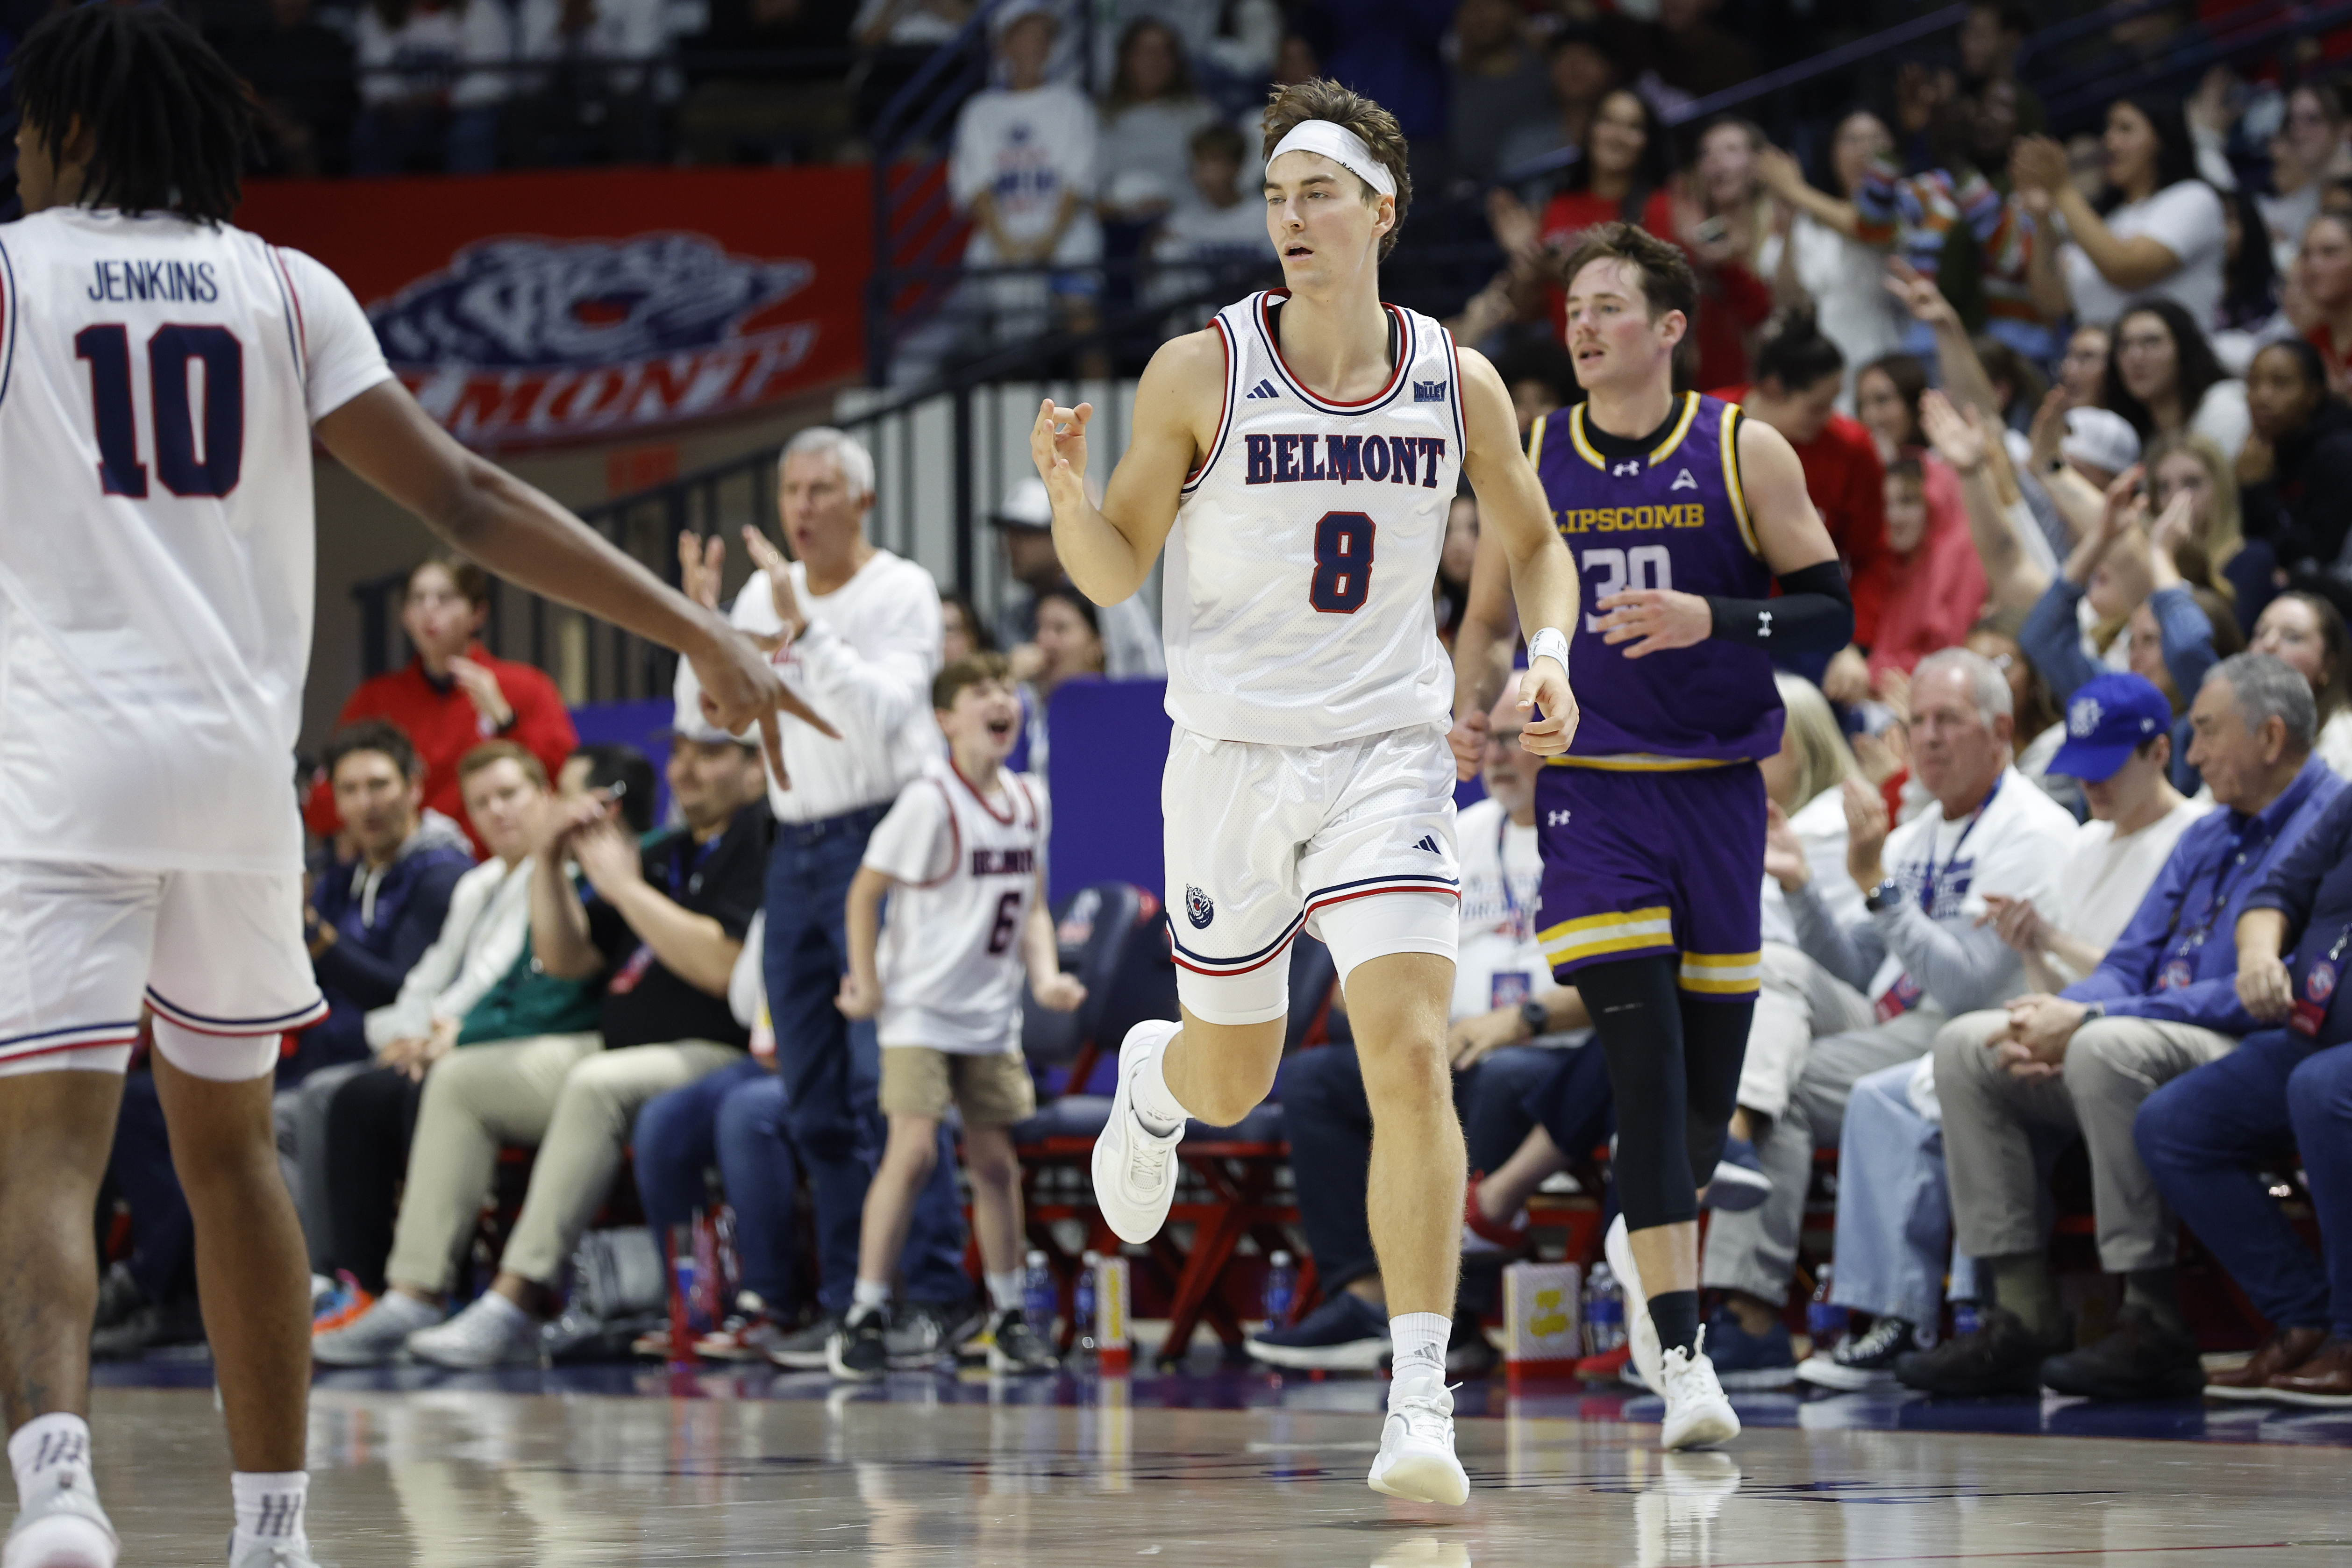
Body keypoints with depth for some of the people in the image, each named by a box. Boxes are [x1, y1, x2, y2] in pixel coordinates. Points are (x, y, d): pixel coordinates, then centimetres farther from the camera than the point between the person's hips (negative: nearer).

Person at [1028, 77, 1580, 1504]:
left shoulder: (1459, 383, -2)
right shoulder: (1201, 372, -8)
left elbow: (1534, 542, 15)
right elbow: (1117, 574, -3)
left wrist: (1549, 654, -5)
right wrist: (1070, 494, -24)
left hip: (1389, 751, 0)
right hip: (1234, 753, 0)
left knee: (1412, 1055, -17)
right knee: (1235, 1080, 13)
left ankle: (1422, 1408, -16)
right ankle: (1150, 1079, 54)